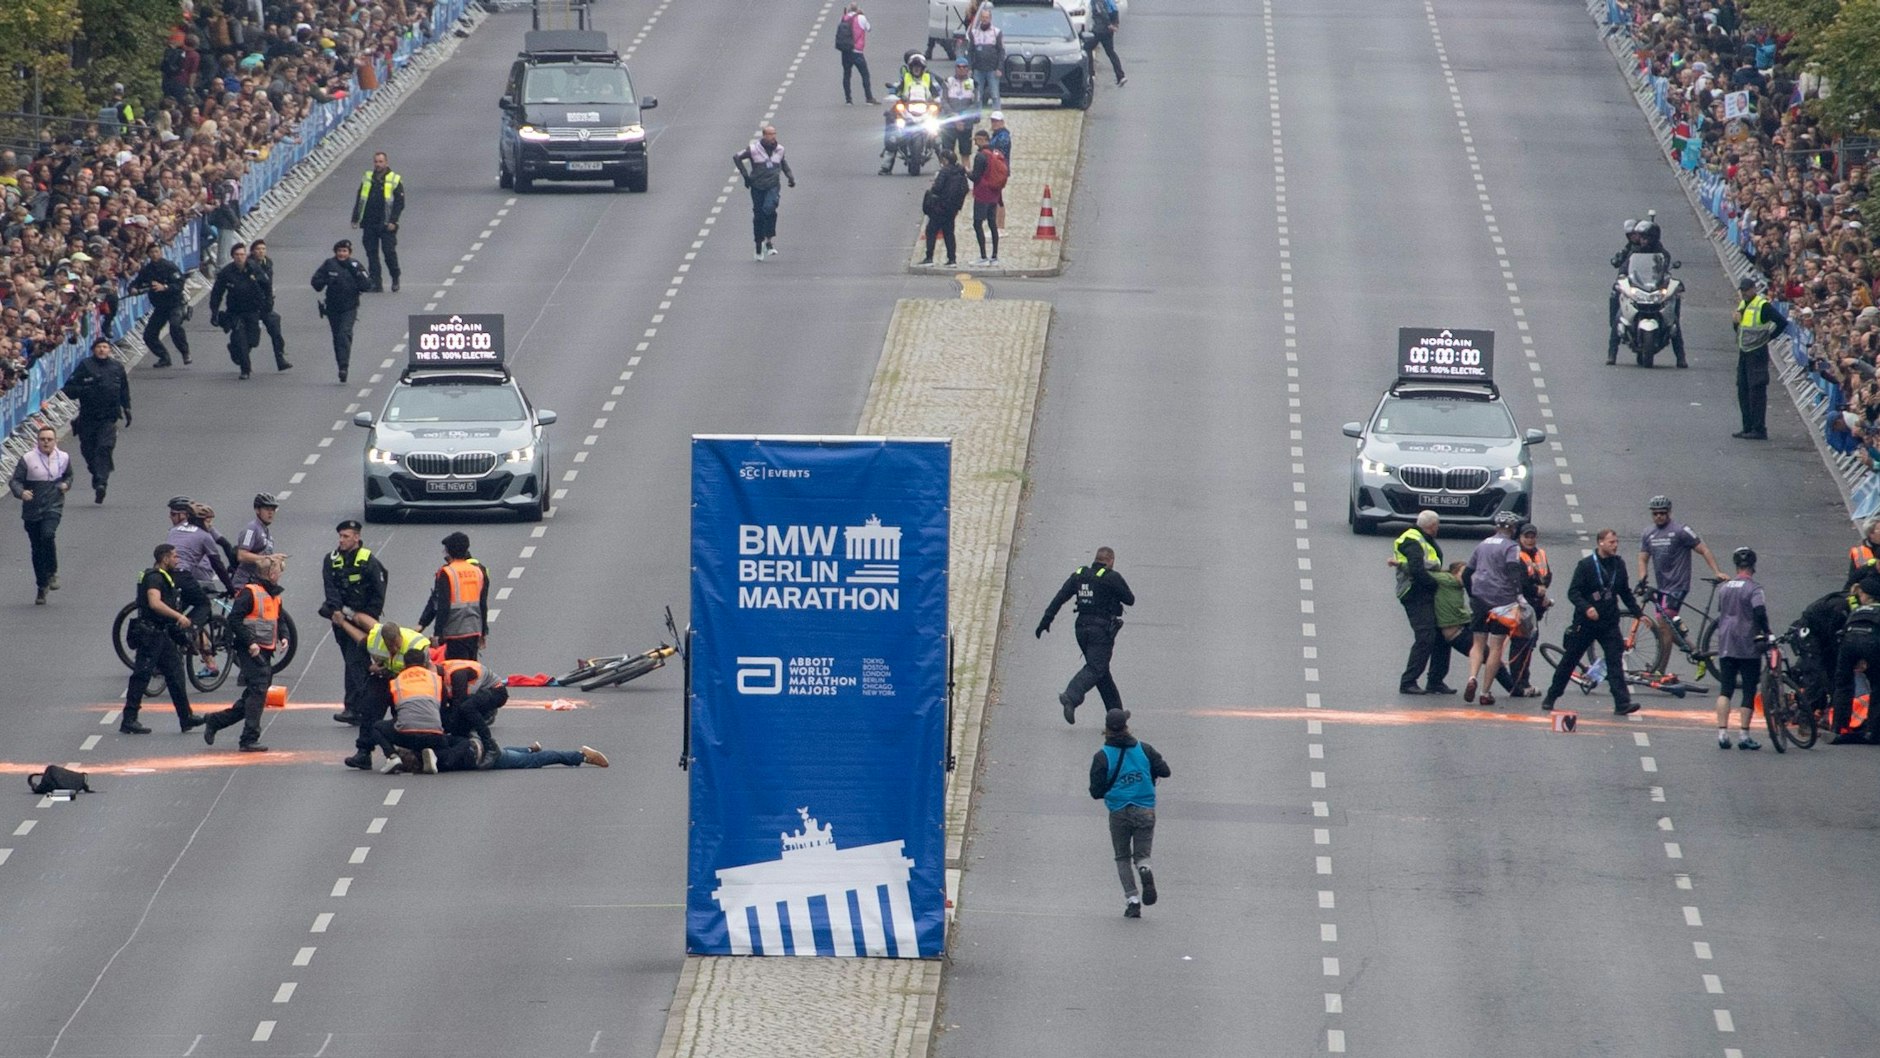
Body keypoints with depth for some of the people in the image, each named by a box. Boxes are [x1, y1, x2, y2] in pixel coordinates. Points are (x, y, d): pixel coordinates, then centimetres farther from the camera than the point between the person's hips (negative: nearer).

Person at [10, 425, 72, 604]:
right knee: (37, 548, 6)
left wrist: (66, 484, 1)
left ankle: (52, 572, -8)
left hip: (53, 507, 0)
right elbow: (15, 481, -8)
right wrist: (21, 493, -29)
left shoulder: (63, 458, 4)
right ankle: (42, 588, 20)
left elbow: (68, 475, 23)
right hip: (32, 510, 0)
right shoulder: (27, 459, -5)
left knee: (48, 534, -28)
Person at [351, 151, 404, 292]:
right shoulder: (367, 179, 12)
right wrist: (355, 218, 9)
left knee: (389, 251, -6)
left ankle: (395, 279, 14)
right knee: (371, 253, 2)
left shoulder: (395, 180, -1)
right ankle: (376, 283, 7)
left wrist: (393, 221, -13)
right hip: (369, 224, 4)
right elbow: (359, 200, 16)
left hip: (386, 225, -4)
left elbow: (400, 203, -4)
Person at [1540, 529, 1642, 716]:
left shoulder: (1619, 565, 6)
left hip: (1609, 623, 3)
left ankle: (1622, 702, -17)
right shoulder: (1586, 565, -9)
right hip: (1585, 623, -3)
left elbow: (1626, 593, 17)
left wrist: (1638, 613, 12)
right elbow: (1573, 592, -13)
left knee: (1615, 661, -11)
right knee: (1569, 661, 7)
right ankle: (1550, 698, 22)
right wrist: (1586, 608, -28)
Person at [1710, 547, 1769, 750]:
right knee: (1749, 691, 3)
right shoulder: (1753, 588, -9)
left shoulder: (1724, 588, 10)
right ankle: (1743, 735, 1)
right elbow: (1760, 613, -21)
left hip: (1725, 647, 5)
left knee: (1725, 690, 4)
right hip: (1748, 647, -5)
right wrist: (1766, 633, -8)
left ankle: (1722, 733, -7)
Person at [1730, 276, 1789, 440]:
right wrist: (1735, 322, 0)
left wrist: (1769, 337, -9)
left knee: (1757, 392, -8)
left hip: (1757, 353, -9)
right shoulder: (1742, 305, 14)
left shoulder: (1763, 306, -12)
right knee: (1743, 391, 11)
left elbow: (1782, 322, -17)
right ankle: (1748, 427, 18)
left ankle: (1759, 430, -7)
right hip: (1743, 353, 9)